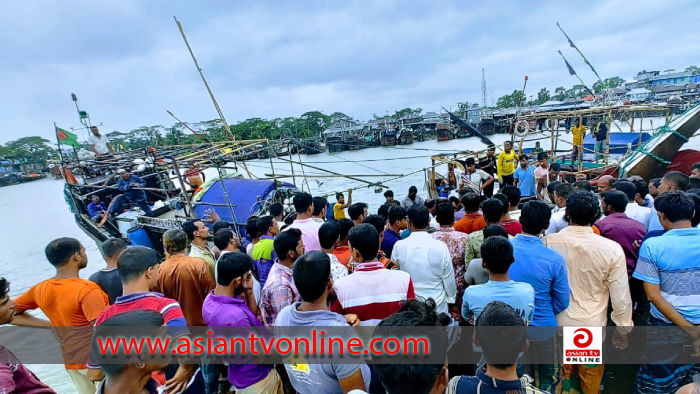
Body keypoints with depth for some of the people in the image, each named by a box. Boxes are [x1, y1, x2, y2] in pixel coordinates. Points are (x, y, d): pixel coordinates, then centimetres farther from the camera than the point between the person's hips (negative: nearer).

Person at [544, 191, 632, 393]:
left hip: (557, 324, 1)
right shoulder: (611, 249, -19)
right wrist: (623, 328, 6)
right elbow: (621, 296, -11)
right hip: (593, 327, 0)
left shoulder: (549, 242, -18)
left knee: (560, 378, 23)